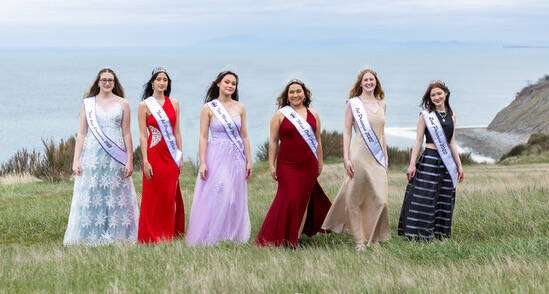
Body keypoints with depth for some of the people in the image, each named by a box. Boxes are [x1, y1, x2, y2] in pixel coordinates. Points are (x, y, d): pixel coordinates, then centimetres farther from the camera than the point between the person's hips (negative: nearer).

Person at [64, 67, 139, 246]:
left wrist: (129, 161, -1)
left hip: (116, 157, 0)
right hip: (92, 156, 0)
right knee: (91, 197, -2)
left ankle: (117, 236, 4)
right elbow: (81, 134, 7)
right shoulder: (88, 103, 9)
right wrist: (76, 161, 0)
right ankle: (90, 237, 2)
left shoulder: (122, 104, 8)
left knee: (116, 197, -2)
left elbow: (126, 134, 6)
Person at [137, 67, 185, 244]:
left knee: (170, 196, 5)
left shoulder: (173, 103, 9)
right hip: (154, 154, -3)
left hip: (170, 156, 3)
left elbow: (177, 131, 11)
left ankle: (169, 236, 14)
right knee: (153, 197, -1)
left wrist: (180, 156, 7)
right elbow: (143, 135, -5)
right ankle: (151, 237, 7)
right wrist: (145, 161, -12)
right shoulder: (145, 105, -1)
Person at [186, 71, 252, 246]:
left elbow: (244, 136, 12)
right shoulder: (208, 108, -1)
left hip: (236, 159, 4)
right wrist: (202, 163, -12)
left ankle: (232, 237, 12)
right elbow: (203, 137, -4)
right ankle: (207, 239, 0)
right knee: (213, 198, -6)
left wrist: (249, 160, 6)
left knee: (235, 199, 4)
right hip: (216, 157, -4)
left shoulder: (240, 108, 8)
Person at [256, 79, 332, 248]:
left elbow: (318, 141, 15)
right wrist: (271, 165, -4)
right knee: (289, 199, -10)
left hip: (309, 166, 3)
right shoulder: (280, 115, 1)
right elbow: (273, 141, 1)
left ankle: (296, 237, 14)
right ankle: (281, 238, 0)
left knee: (304, 199, 6)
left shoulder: (313, 115, 9)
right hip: (287, 165, -3)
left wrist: (320, 164, 15)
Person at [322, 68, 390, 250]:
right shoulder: (353, 103, 1)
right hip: (359, 155, -4)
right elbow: (347, 131, -2)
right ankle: (359, 239, 9)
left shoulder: (382, 104, 14)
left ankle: (373, 237, 12)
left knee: (379, 198, -1)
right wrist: (346, 158, -10)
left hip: (377, 158, 4)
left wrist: (386, 156, 17)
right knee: (356, 197, -1)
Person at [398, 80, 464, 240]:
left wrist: (459, 165, 17)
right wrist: (412, 163, -9)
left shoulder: (451, 116, 13)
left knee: (444, 200, 5)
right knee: (425, 197, -9)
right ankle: (419, 234, -6)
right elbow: (418, 141, -2)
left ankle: (439, 234, 11)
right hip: (429, 160, -5)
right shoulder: (425, 115, 0)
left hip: (447, 162, 5)